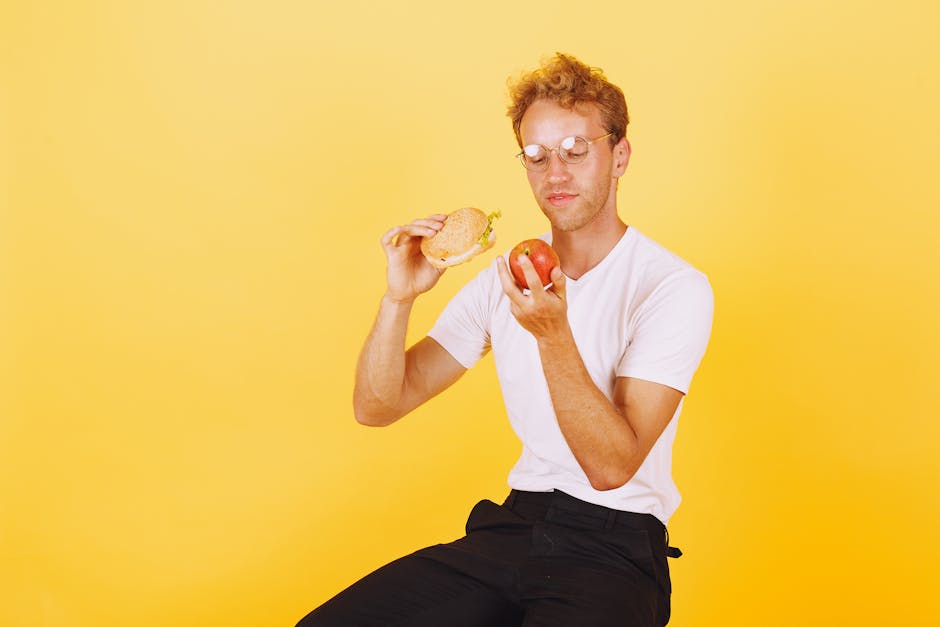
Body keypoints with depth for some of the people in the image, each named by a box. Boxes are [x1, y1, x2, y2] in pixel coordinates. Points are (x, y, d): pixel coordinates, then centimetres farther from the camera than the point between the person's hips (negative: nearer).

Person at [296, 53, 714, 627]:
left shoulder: (676, 288, -7)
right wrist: (399, 298, -11)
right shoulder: (505, 280, 9)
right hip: (514, 526, 4)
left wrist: (553, 334, -26)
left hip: (616, 545, -4)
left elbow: (612, 466, -15)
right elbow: (376, 407, 5)